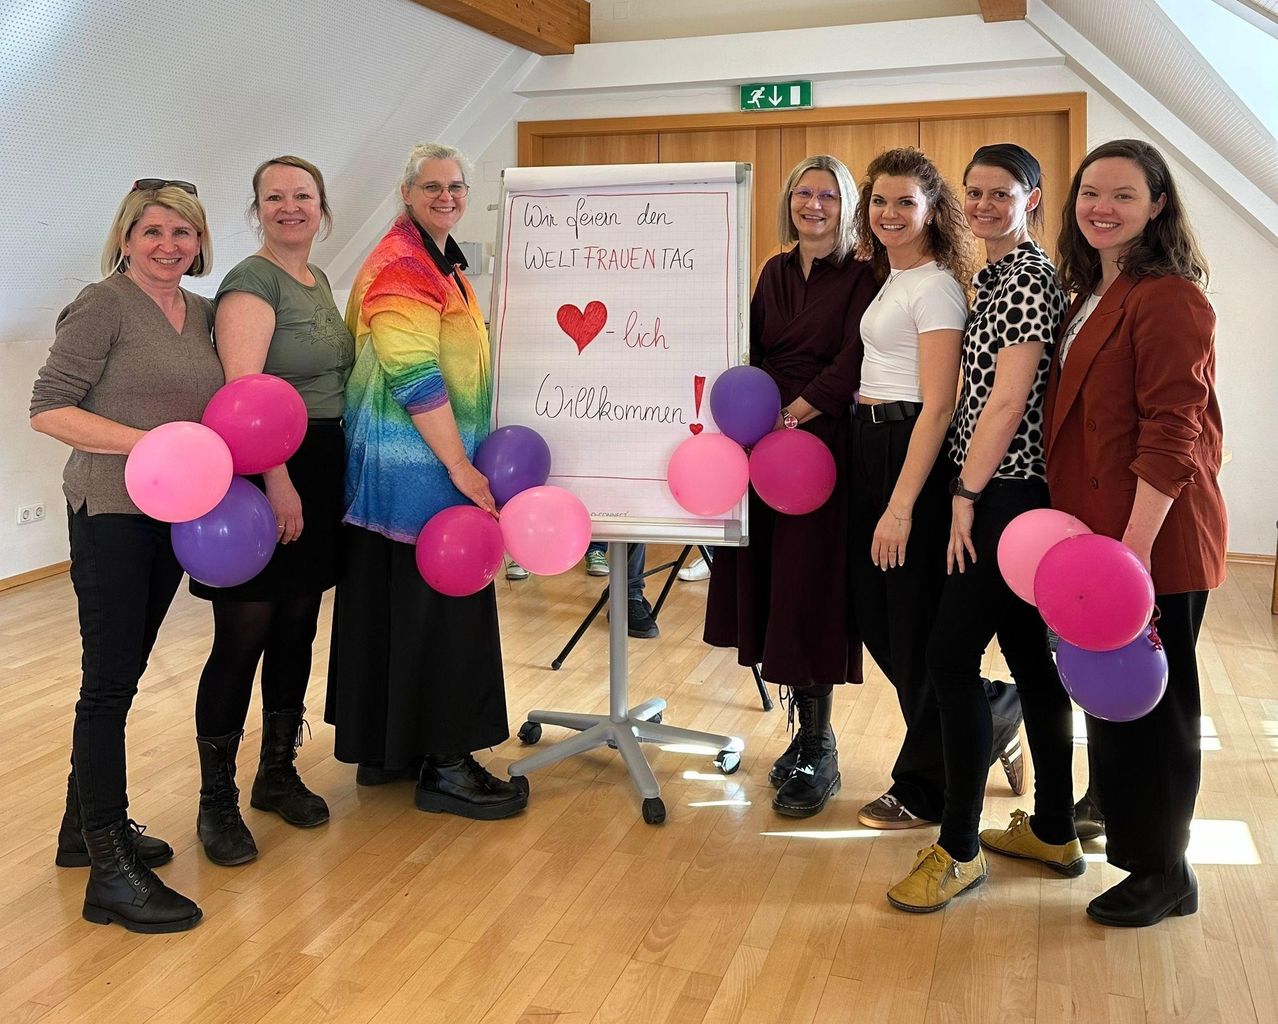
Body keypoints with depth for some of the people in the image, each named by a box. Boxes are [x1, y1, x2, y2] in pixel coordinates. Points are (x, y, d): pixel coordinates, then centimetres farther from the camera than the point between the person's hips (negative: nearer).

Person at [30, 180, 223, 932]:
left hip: (174, 516, 7)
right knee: (109, 683, -4)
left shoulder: (201, 313, 11)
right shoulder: (103, 306, -9)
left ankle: (88, 824, 30)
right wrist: (147, 443, -22)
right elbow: (48, 410, -13)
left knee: (122, 677, 15)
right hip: (112, 515, -7)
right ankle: (110, 870, 2)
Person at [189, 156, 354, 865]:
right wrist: (277, 480, -25)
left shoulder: (318, 282, 16)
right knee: (243, 635, -3)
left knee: (297, 628, 14)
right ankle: (216, 801, 10)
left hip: (318, 471, 8)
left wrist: (316, 479, 15)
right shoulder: (253, 280, -10)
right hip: (260, 474, -8)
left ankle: (278, 774, 28)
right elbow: (242, 389, -21)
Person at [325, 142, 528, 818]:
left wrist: (467, 459, 23)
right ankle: (443, 764, 6)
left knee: (397, 605, 14)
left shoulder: (443, 261, 18)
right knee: (439, 605, -4)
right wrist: (461, 468, -22)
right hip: (416, 466, -10)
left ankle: (383, 746, 24)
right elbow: (414, 379, -22)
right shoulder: (401, 267, -15)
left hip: (430, 461, 10)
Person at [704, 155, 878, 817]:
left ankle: (819, 753, 7)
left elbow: (848, 368, -12)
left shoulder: (860, 278, -3)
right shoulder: (775, 272, 15)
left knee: (809, 589, -5)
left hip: (822, 443, -6)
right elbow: (750, 352, 11)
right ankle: (805, 731, 20)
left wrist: (789, 415, -17)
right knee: (768, 583, 6)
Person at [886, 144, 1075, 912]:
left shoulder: (1029, 277, -12)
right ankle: (1054, 831, 25)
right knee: (1028, 653, 13)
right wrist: (969, 488, 12)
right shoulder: (998, 274, 17)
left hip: (1009, 491, -10)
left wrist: (967, 494, -16)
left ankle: (959, 849, 4)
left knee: (951, 657, -7)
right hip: (1004, 488, 10)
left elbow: (1009, 399, -18)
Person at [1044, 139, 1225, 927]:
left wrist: (1137, 546, -25)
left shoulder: (1169, 298, -15)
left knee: (1150, 703, 4)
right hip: (1098, 531, 8)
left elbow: (1172, 434, -20)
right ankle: (1116, 817, 41)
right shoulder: (1091, 293, 13)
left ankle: (1163, 873, 22)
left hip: (1154, 539, -8)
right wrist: (1089, 536, 11)